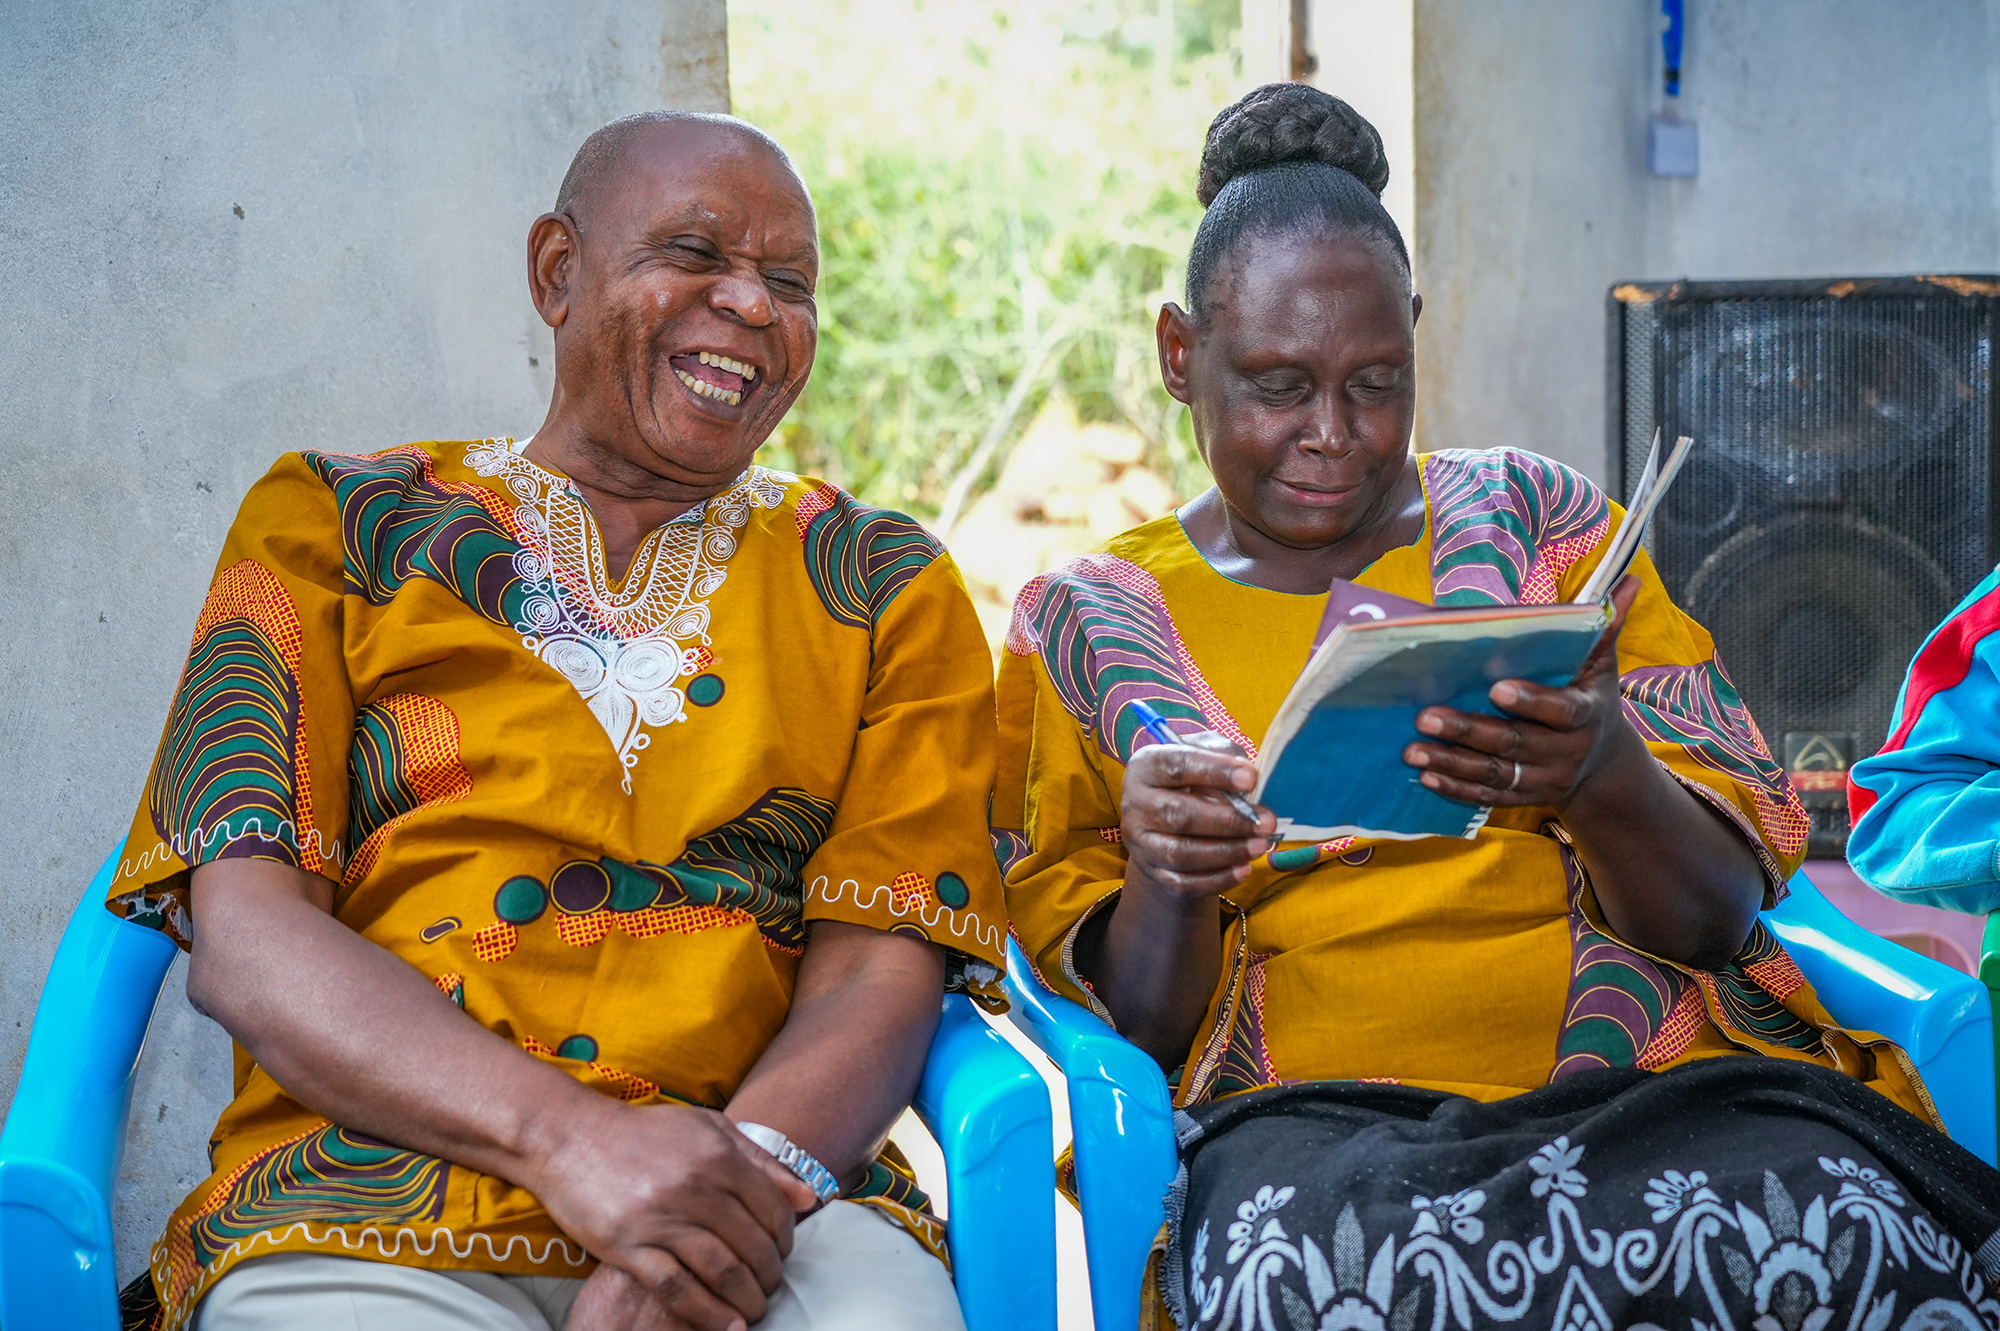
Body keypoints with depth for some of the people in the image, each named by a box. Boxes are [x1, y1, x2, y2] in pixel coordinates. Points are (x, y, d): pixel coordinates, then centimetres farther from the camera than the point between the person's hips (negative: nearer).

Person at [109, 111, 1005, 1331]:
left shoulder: (887, 588, 18)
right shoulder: (334, 523, 15)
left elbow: (882, 969, 7)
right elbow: (244, 935, 2)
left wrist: (744, 1171, -16)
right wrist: (564, 1134, -15)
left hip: (751, 1200, 1)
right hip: (369, 1205, 0)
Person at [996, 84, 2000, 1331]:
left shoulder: (1538, 518, 12)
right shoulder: (1084, 623, 10)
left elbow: (1723, 907, 6)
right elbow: (1125, 1021, 7)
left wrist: (1604, 781, -17)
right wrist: (1166, 887, -15)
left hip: (1652, 1075, 2)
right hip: (1315, 1117, -2)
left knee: (1848, 1227, -31)